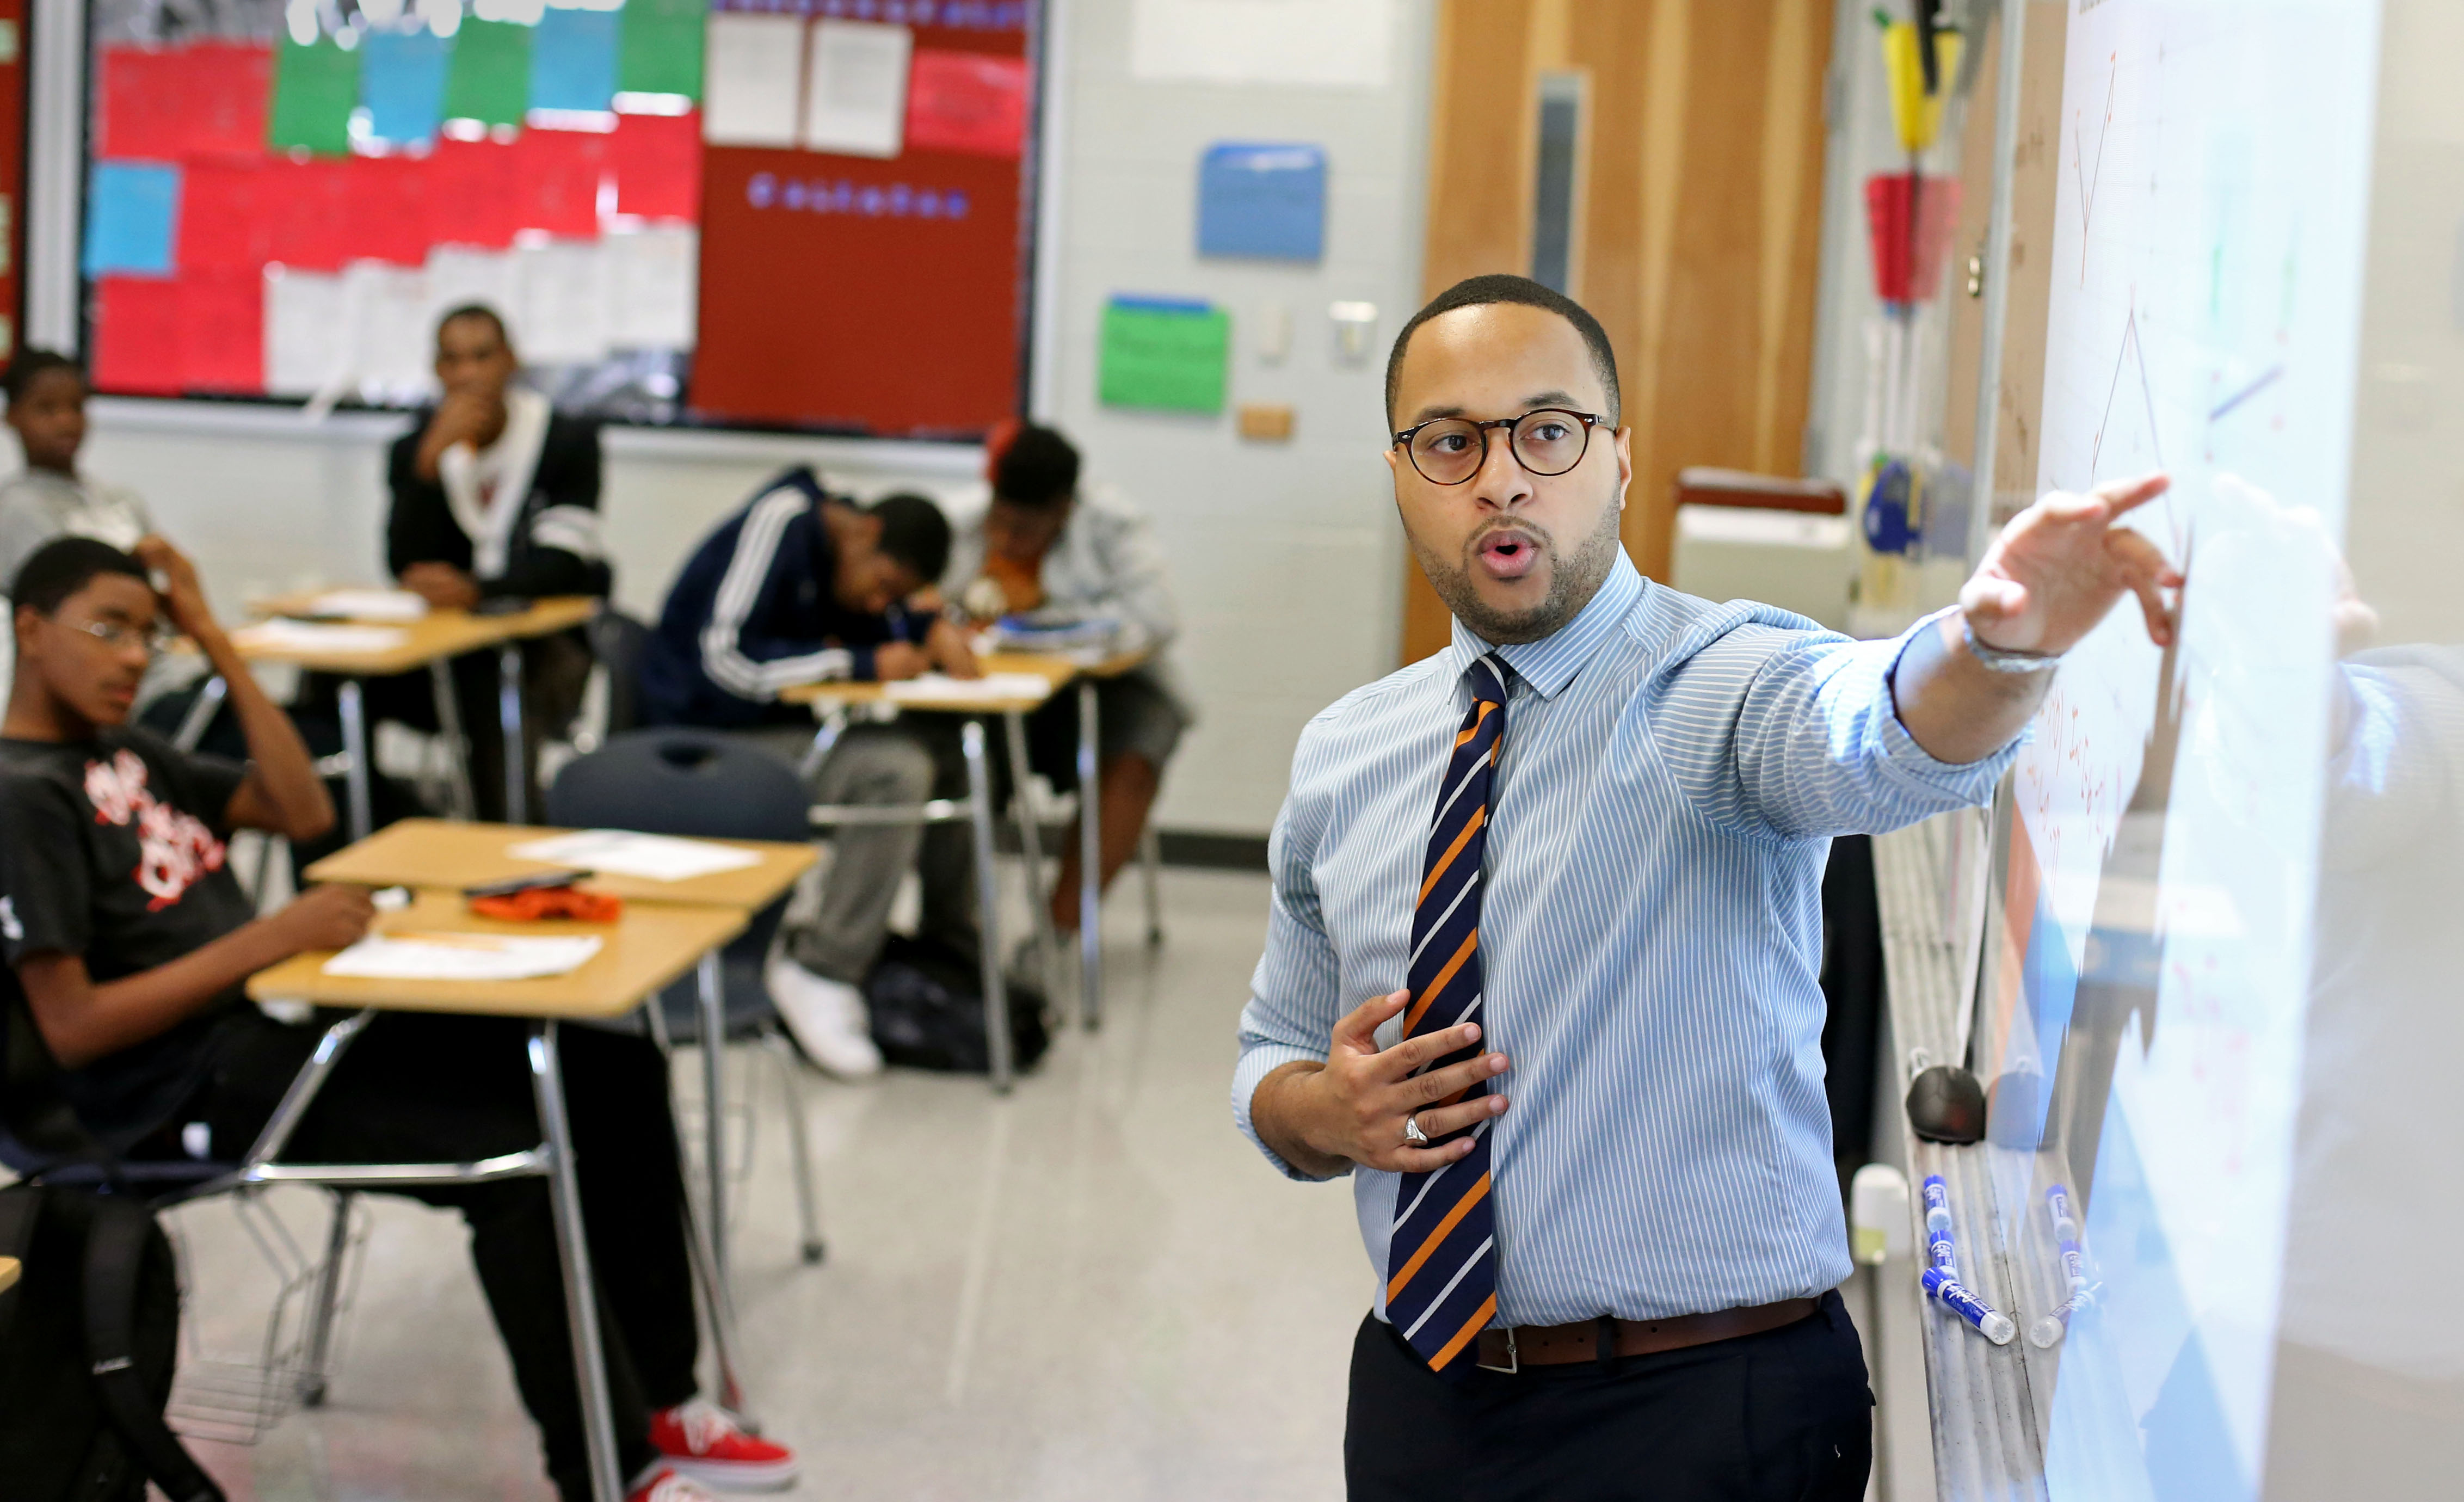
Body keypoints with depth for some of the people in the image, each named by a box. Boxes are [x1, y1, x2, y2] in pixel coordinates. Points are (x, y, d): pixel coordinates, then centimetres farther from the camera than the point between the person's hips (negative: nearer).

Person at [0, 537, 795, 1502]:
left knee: (612, 1073, -1)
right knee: (514, 1154, -25)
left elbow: (303, 812, 14)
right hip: (186, 1090, -9)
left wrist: (216, 644, 8)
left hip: (278, 1021, 9)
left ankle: (656, 1401, 6)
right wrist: (270, 938, -21)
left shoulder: (121, 753, 15)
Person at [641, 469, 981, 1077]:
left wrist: (935, 632, -6)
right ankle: (821, 972, -19)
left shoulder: (836, 542, 7)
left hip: (780, 723, 9)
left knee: (944, 754, 3)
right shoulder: (780, 522, -19)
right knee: (897, 771, -26)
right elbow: (724, 659, -26)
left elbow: (883, 628, 18)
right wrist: (865, 664, -21)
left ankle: (950, 949, 13)